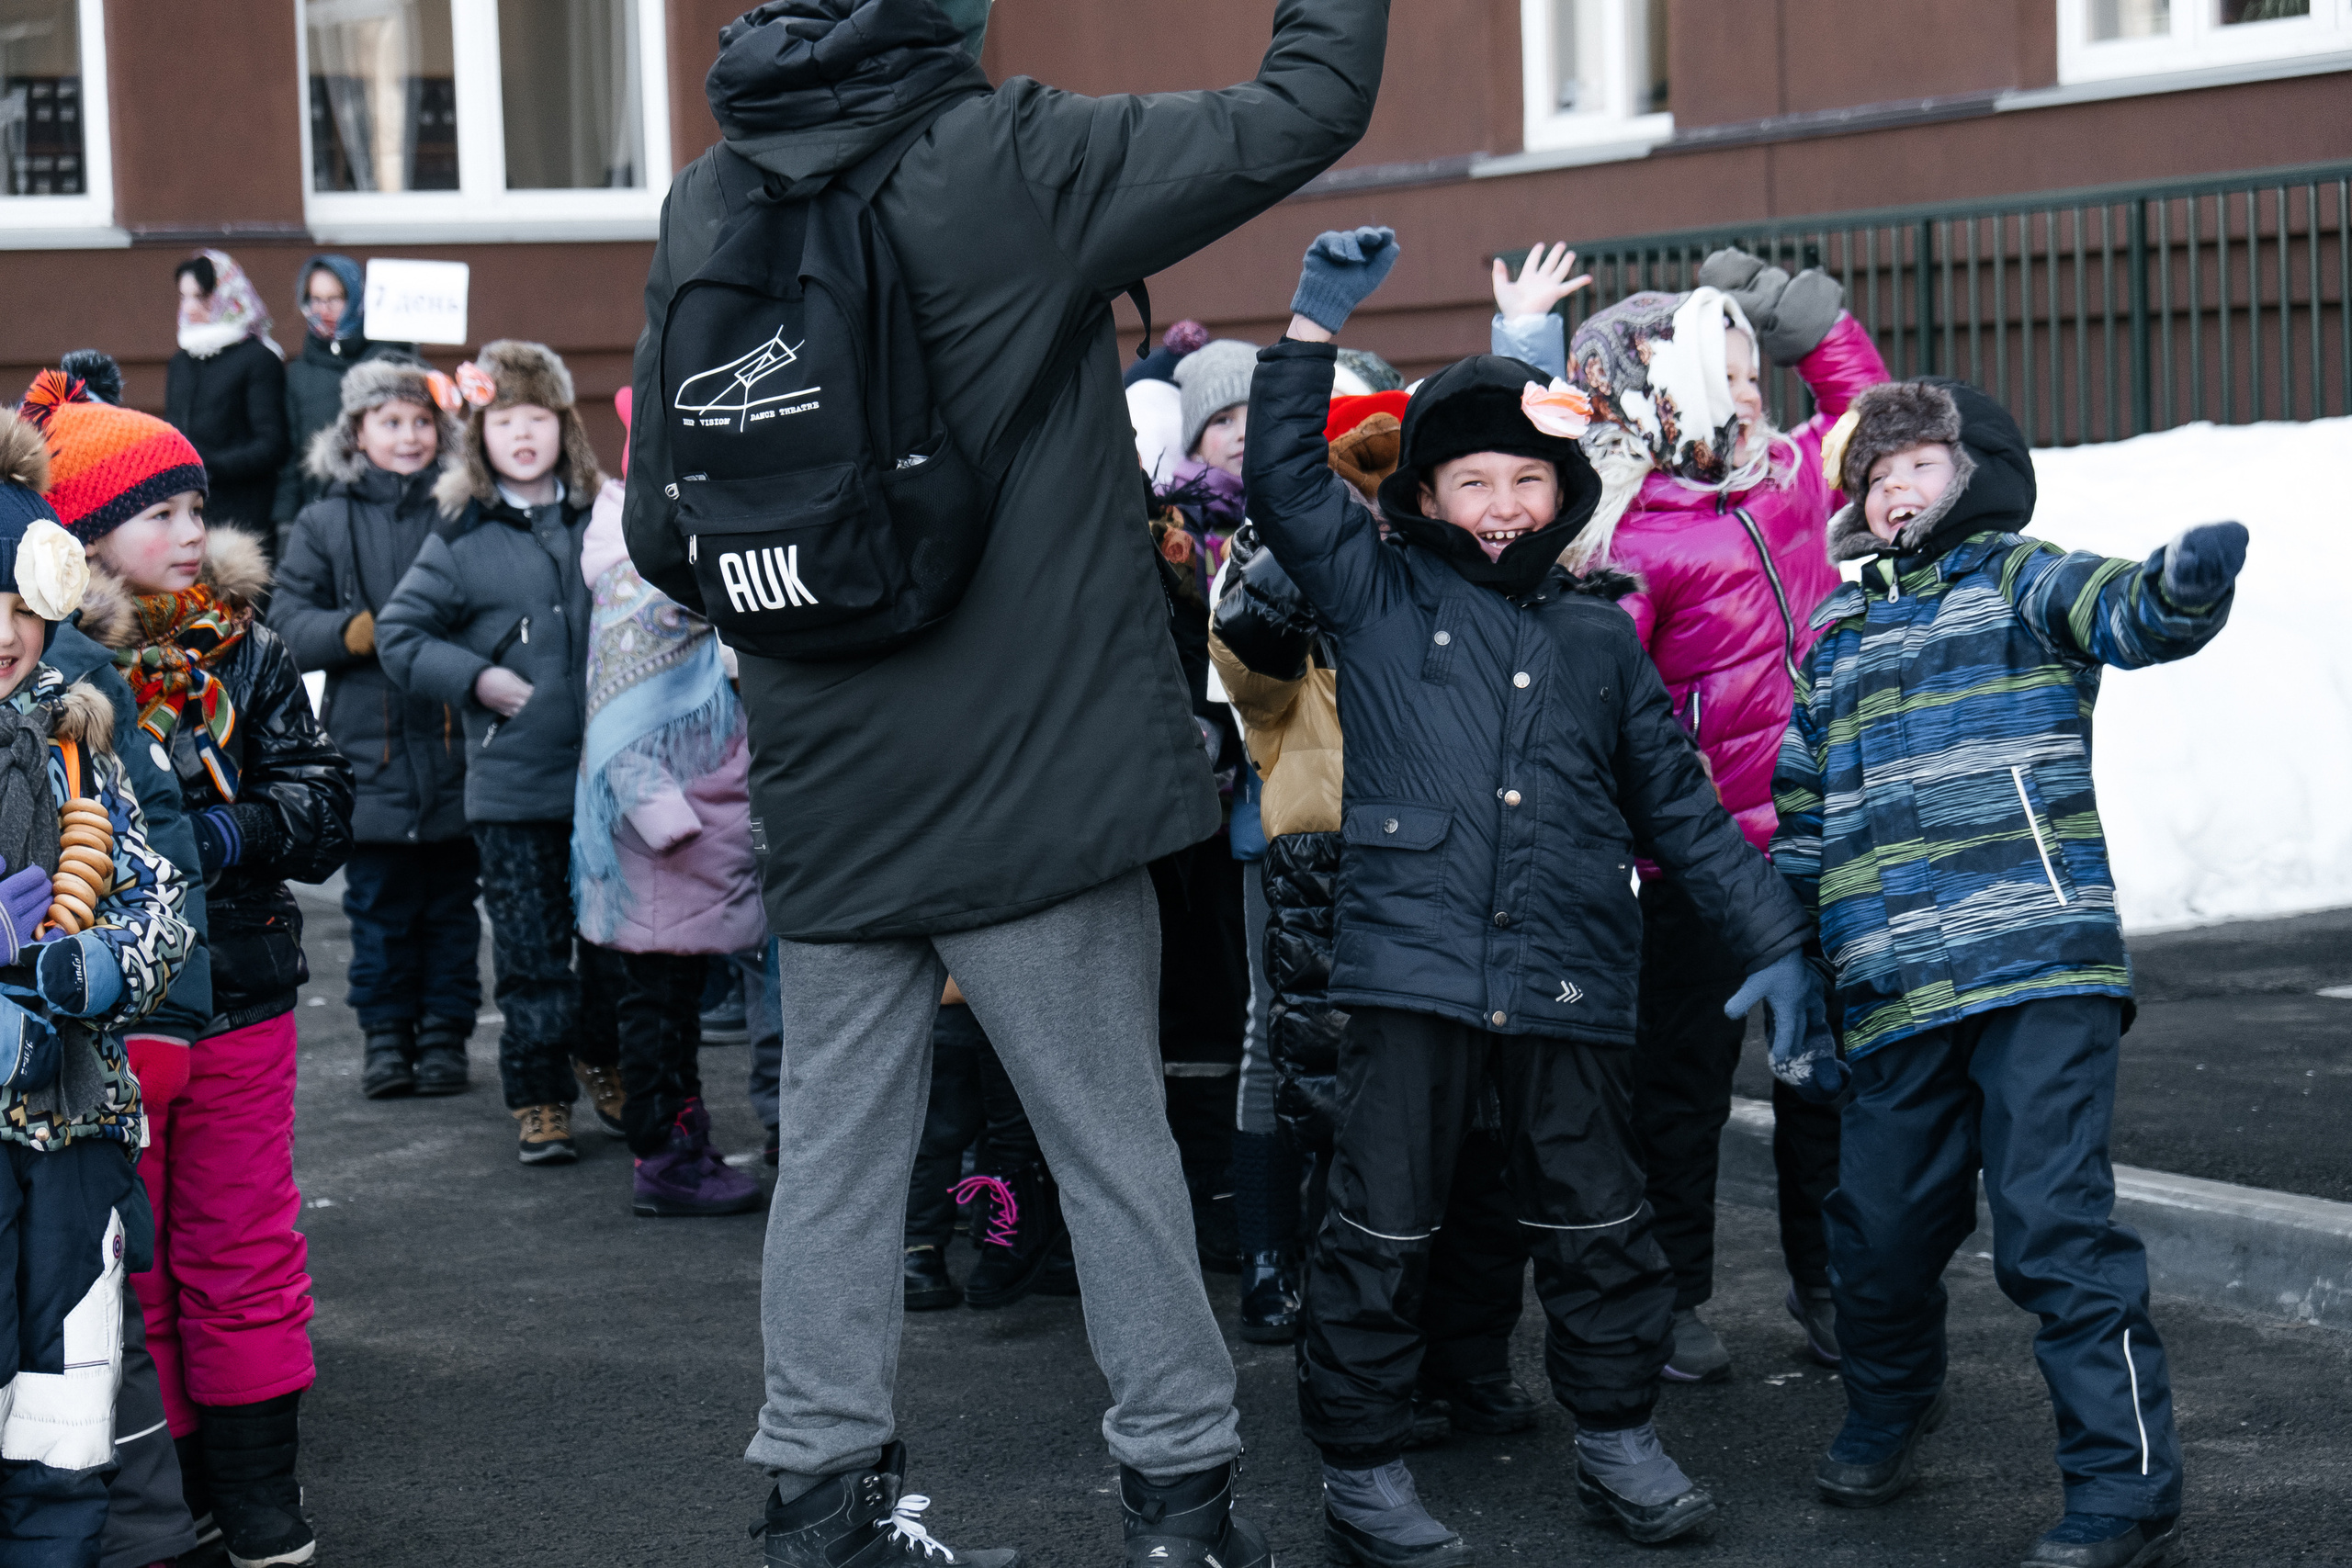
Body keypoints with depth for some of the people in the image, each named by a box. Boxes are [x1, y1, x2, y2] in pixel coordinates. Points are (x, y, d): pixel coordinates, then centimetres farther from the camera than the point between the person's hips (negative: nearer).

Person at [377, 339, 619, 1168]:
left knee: (618, 934, 12)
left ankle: (613, 1068, 31)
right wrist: (474, 677, -8)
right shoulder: (462, 537, -1)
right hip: (513, 783, -2)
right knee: (530, 950, 2)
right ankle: (540, 1100, 12)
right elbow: (397, 633, 3)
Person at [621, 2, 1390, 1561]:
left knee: (837, 1155, 12)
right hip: (1036, 770, -4)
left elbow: (663, 528, 10)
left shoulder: (704, 208, 3)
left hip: (825, 787, 4)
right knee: (1116, 1153, 6)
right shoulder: (1009, 159, -12)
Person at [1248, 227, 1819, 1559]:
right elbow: (1286, 482, -5)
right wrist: (1316, 326, -11)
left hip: (1569, 981, 3)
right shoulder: (1380, 594, 6)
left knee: (1598, 1222, 12)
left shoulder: (1600, 637, 13)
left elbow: (1681, 805, 15)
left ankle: (1619, 1438, 28)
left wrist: (1774, 940, 11)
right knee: (1385, 1227, 1)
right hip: (1413, 962, -3)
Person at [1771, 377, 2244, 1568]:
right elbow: (1803, 825, 26)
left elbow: (2123, 614, -16)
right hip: (1891, 996, 6)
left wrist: (2183, 583, -40)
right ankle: (1888, 1407, 41)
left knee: (2055, 1228, -12)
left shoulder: (2016, 580, 6)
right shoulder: (1833, 642, 22)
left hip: (2039, 975, -5)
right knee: (1877, 1233, 13)